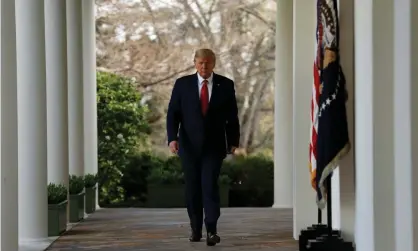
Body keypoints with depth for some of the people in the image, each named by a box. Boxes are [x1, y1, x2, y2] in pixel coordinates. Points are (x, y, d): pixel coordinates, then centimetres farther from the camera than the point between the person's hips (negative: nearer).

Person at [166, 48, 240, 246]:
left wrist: (233, 141, 3)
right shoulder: (182, 84, 1)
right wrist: (172, 137, -14)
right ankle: (195, 229, 15)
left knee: (210, 185, -12)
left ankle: (211, 230, -11)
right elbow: (172, 113, -2)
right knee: (192, 188, 6)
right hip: (189, 145, 1)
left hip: (214, 145, -1)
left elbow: (232, 116, 5)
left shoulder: (226, 85, 1)